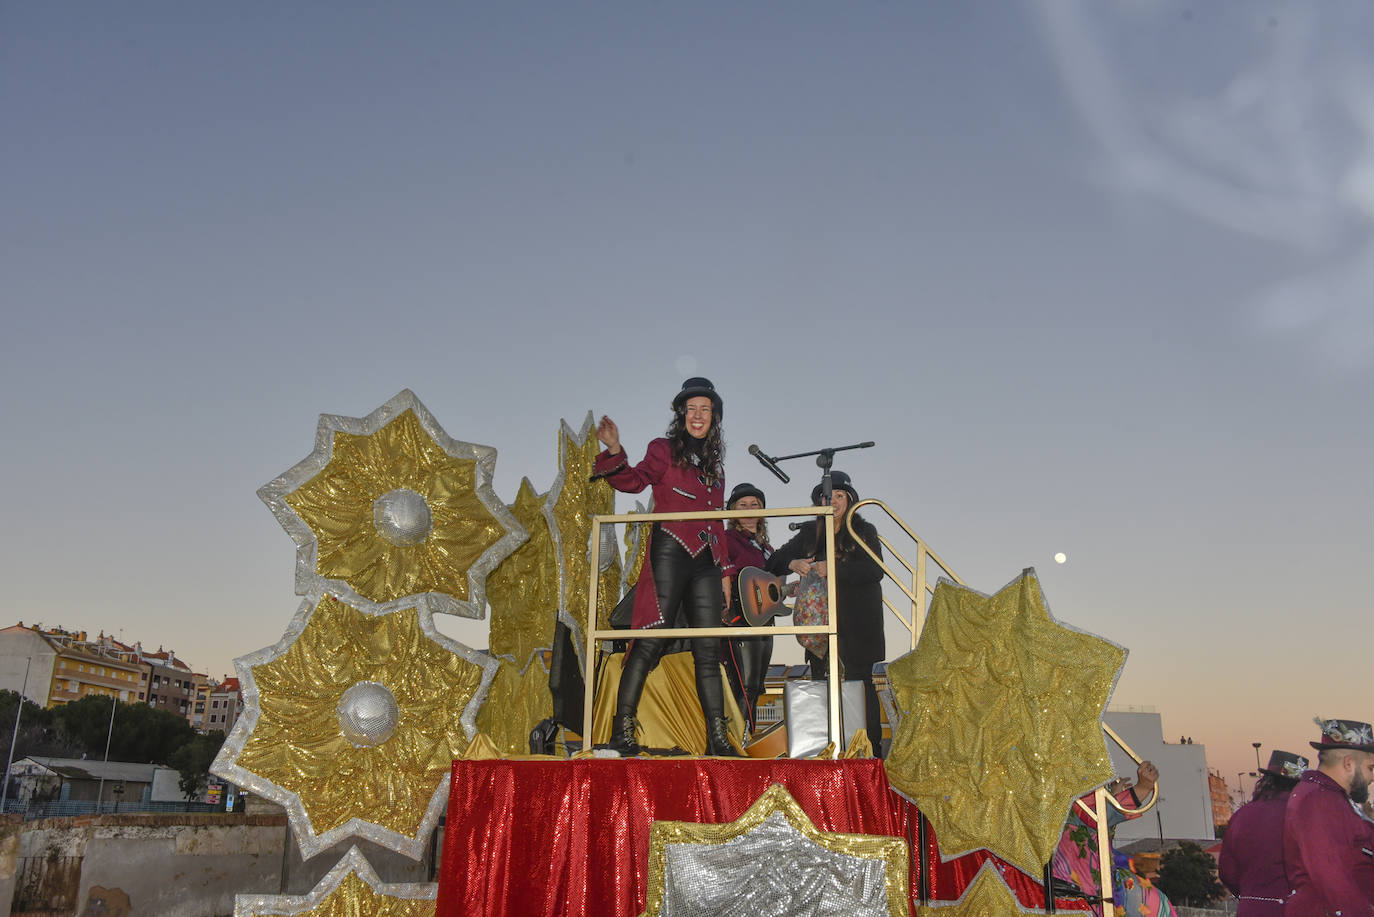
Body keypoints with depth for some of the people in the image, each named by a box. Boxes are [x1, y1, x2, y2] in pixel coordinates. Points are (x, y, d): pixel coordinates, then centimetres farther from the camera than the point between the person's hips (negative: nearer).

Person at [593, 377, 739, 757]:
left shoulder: (714, 465, 22)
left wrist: (724, 571, 20)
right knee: (651, 640, -10)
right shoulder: (664, 450, 6)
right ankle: (622, 729, -7)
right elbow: (635, 480, -11)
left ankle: (718, 737, 4)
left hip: (705, 561, 6)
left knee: (709, 648, 3)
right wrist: (615, 452, -30)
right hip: (669, 554, -5)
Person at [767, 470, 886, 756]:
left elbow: (875, 570, -10)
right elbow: (774, 562, 17)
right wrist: (793, 563, -6)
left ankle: (871, 747, 0)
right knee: (820, 681, 1)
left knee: (859, 680, -6)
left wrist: (833, 569, -18)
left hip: (857, 624, -3)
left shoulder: (864, 532, 5)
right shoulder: (810, 534, 15)